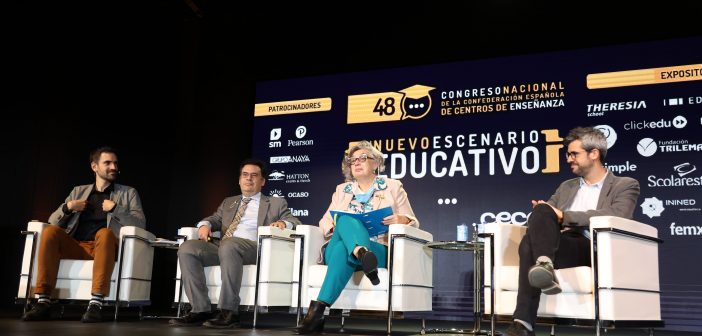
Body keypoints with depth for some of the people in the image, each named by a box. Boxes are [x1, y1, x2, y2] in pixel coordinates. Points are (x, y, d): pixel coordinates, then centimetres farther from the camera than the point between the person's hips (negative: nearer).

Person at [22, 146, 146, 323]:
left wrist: (115, 208, -9)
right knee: (50, 231, -25)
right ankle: (43, 301, -28)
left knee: (105, 233, -36)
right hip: (75, 247, 3)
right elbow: (52, 221, 19)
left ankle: (96, 304, -43)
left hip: (103, 246, -3)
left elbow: (141, 224, 2)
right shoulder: (78, 191, 23)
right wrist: (67, 208, -1)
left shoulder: (128, 193, 16)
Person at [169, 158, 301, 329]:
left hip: (254, 248, -5)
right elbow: (215, 219, 26)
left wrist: (284, 223, -13)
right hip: (222, 247, 5)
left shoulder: (276, 203, 19)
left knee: (228, 245, -38)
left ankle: (229, 312, -34)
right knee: (187, 248, -21)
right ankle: (201, 310, -19)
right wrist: (205, 224, 2)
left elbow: (296, 223, 10)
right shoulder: (229, 202, 33)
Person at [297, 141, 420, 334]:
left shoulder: (392, 187, 16)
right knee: (345, 220, -33)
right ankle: (363, 255, -60)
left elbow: (412, 223, 12)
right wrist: (336, 226, -8)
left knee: (343, 249, -38)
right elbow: (325, 222, 18)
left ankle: (318, 309, -48)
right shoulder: (342, 190, 24)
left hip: (378, 250, -2)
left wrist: (402, 220, -14)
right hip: (337, 248, 3)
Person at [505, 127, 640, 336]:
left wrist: (564, 216, -12)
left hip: (595, 249, -4)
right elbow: (544, 213, 21)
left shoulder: (625, 185, 12)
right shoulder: (566, 187, 30)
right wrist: (541, 217, -5)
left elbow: (615, 217, -9)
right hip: (562, 246, 5)